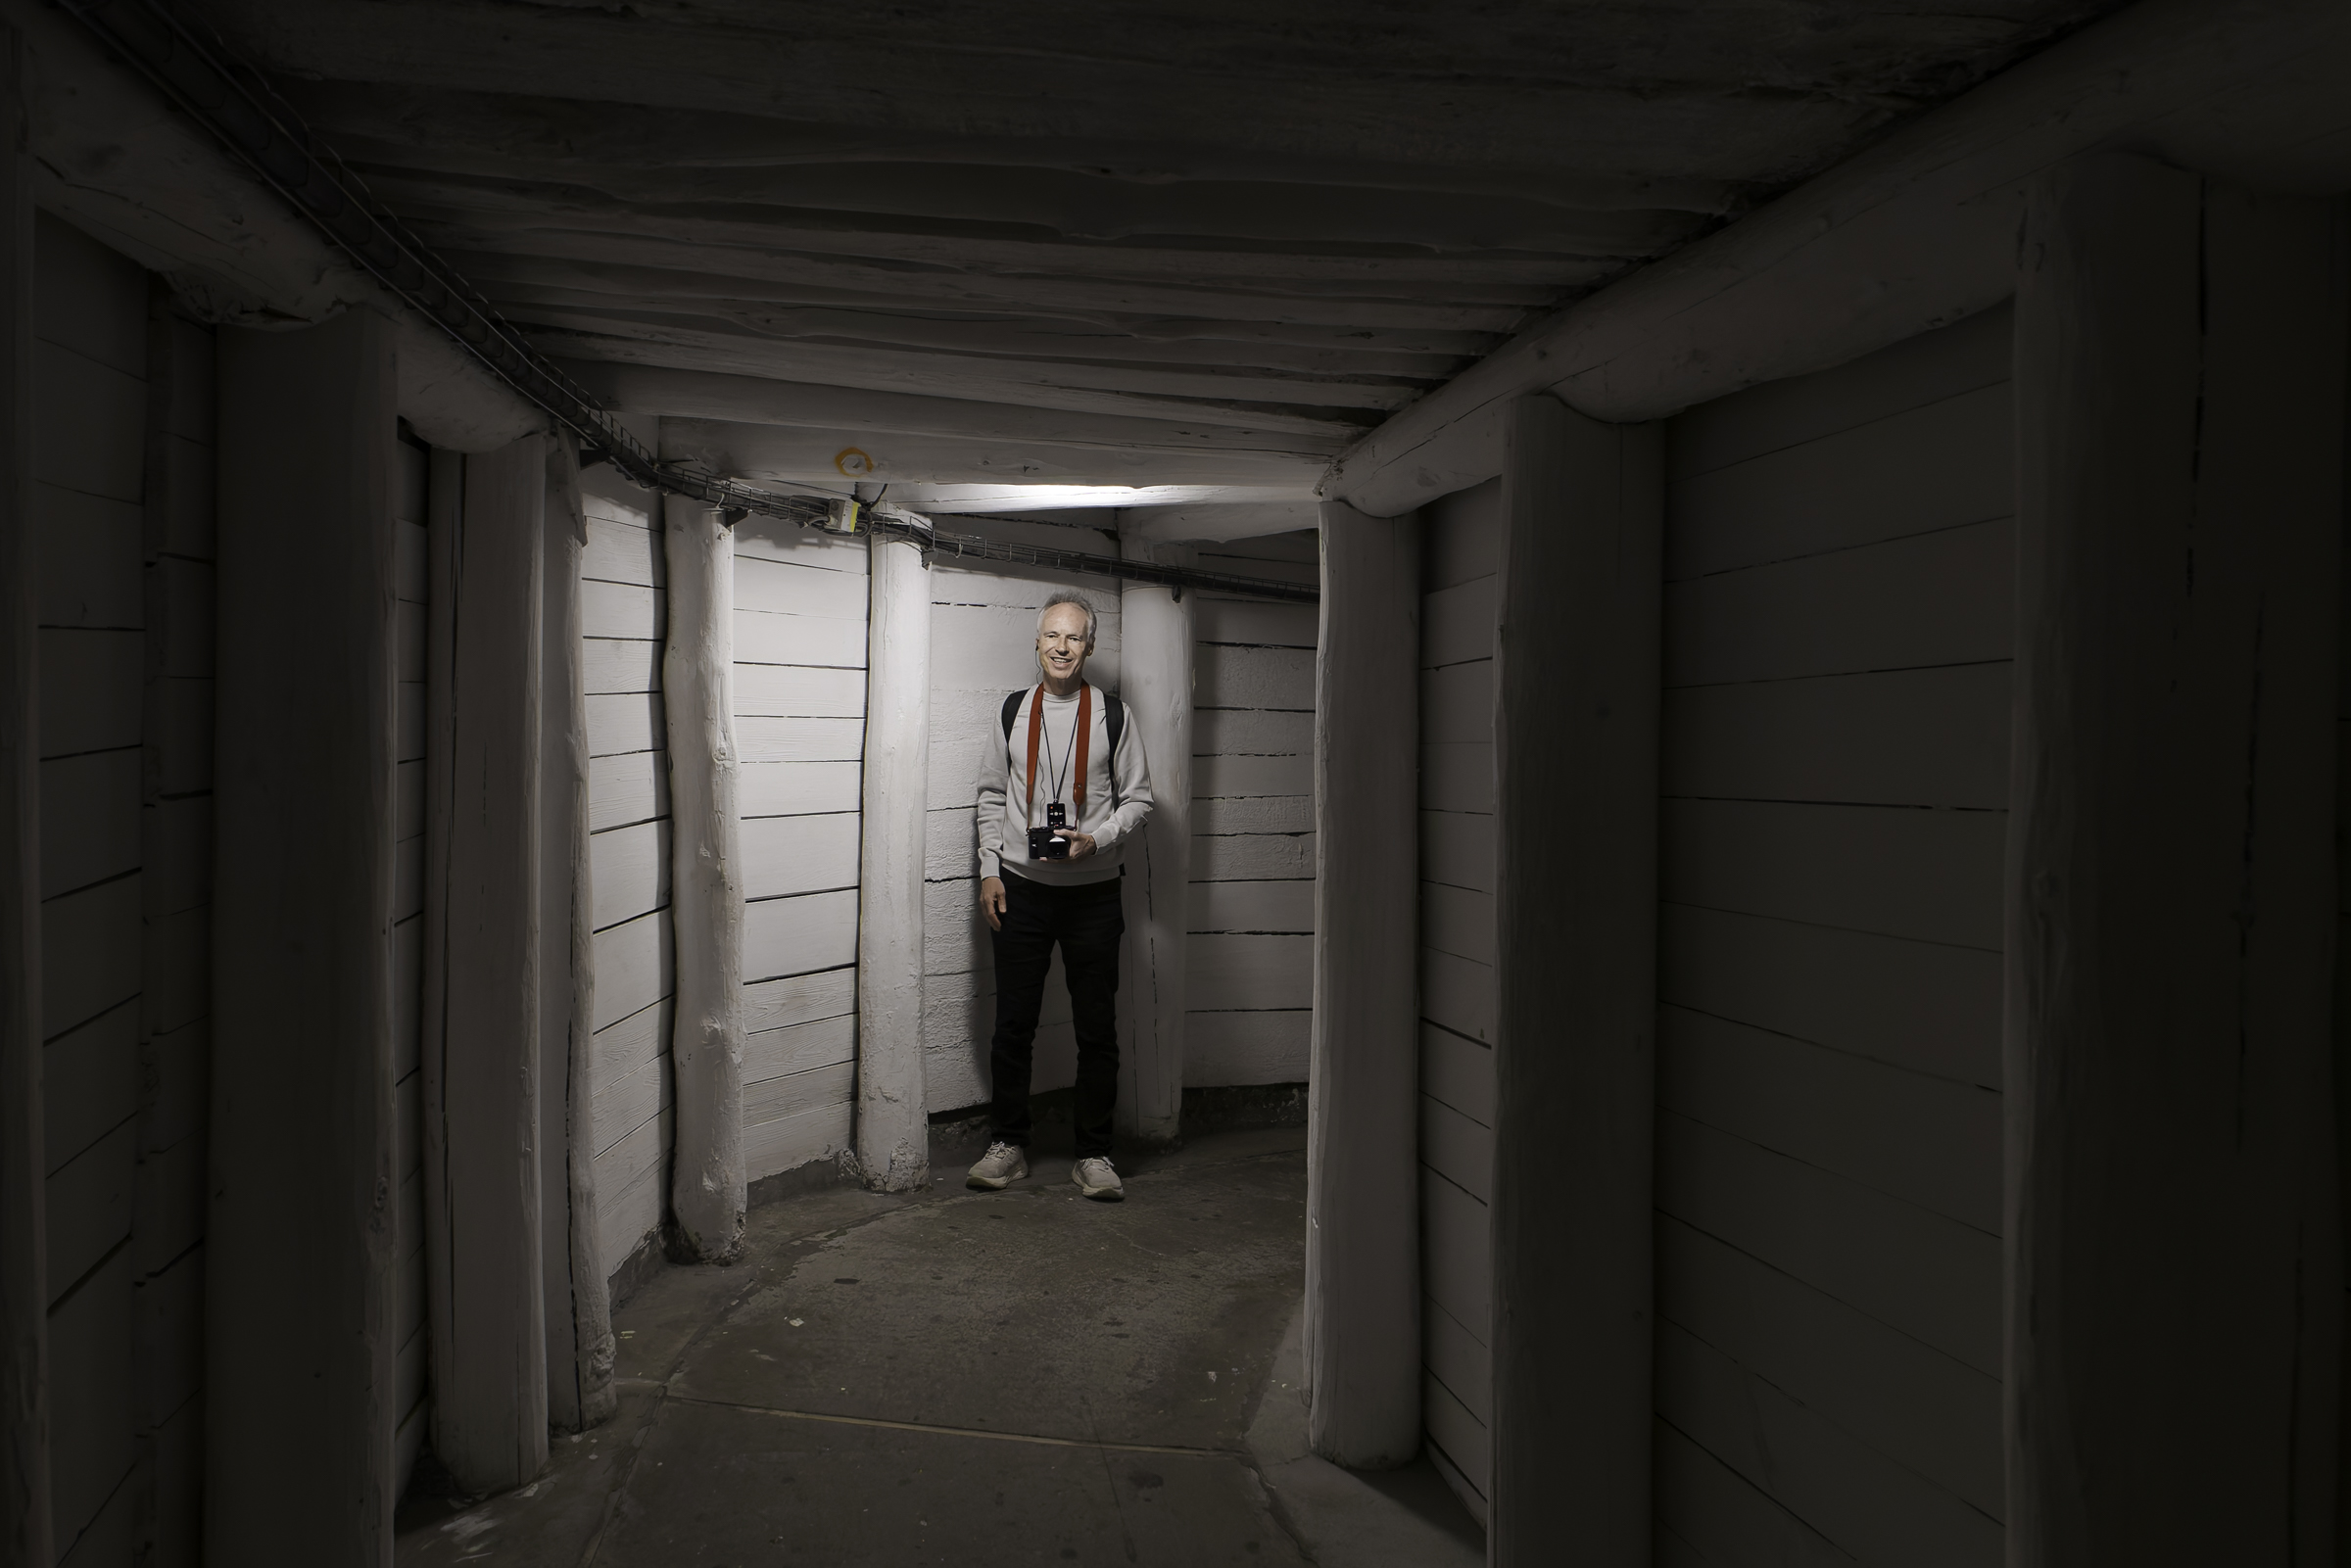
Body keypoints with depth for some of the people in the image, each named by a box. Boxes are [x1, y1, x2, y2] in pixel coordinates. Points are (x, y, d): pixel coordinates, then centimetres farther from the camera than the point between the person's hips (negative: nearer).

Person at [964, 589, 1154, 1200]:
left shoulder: (1112, 716, 0)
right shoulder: (1014, 711, 6)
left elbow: (1138, 798, 3)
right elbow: (992, 796, 10)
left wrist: (1096, 839, -14)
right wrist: (990, 870, 2)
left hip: (1092, 892, -1)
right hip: (1020, 890, 2)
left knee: (1097, 1029, 4)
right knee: (1012, 1023, 6)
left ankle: (1093, 1155, 15)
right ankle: (1008, 1146, 20)